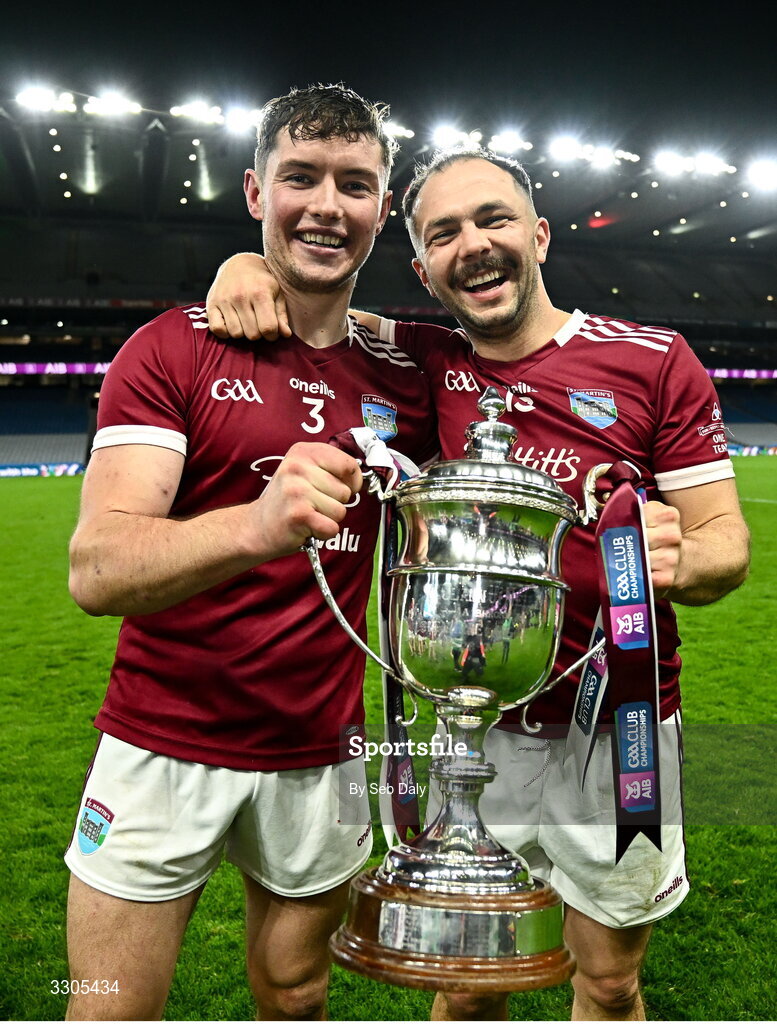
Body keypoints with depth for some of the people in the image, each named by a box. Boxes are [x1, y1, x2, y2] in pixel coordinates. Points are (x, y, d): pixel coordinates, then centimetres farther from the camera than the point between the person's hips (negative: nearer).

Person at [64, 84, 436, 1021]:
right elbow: (96, 571, -22)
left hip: (318, 757, 3)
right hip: (164, 745, -3)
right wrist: (257, 527, -41)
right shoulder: (172, 350, -9)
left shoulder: (402, 378, 3)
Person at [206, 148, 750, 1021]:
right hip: (473, 727, 2)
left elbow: (726, 540, -5)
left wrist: (678, 561, -29)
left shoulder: (655, 362, -5)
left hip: (617, 732, -1)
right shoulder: (427, 363, 2)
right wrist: (247, 265, -8)